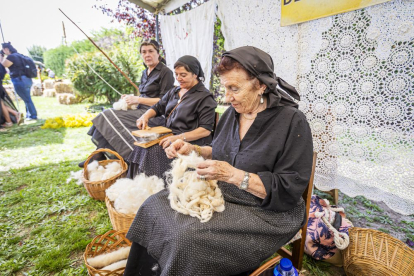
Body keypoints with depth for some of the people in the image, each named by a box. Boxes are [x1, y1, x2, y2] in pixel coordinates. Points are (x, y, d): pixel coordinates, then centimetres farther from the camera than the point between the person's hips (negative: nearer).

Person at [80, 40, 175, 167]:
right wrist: (131, 98, 3)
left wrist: (138, 100, -13)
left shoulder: (165, 72, -6)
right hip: (141, 111, 9)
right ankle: (98, 156, -9)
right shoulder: (145, 72, 21)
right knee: (107, 115, -9)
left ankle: (100, 156, -5)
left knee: (110, 117, -17)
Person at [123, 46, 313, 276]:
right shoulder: (232, 113, 4)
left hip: (263, 212, -6)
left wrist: (233, 175, -27)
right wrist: (193, 150, -2)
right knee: (154, 205, -1)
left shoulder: (292, 122, -16)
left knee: (187, 239, -26)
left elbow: (290, 189, -19)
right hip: (220, 194, 7)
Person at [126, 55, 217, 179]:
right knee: (140, 146, -15)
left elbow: (206, 129, -14)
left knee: (153, 151, -27)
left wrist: (179, 137, -24)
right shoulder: (174, 91, 19)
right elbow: (158, 107, 25)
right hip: (168, 136, 7)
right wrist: (145, 116, 1)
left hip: (190, 141, -7)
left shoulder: (205, 97, -6)